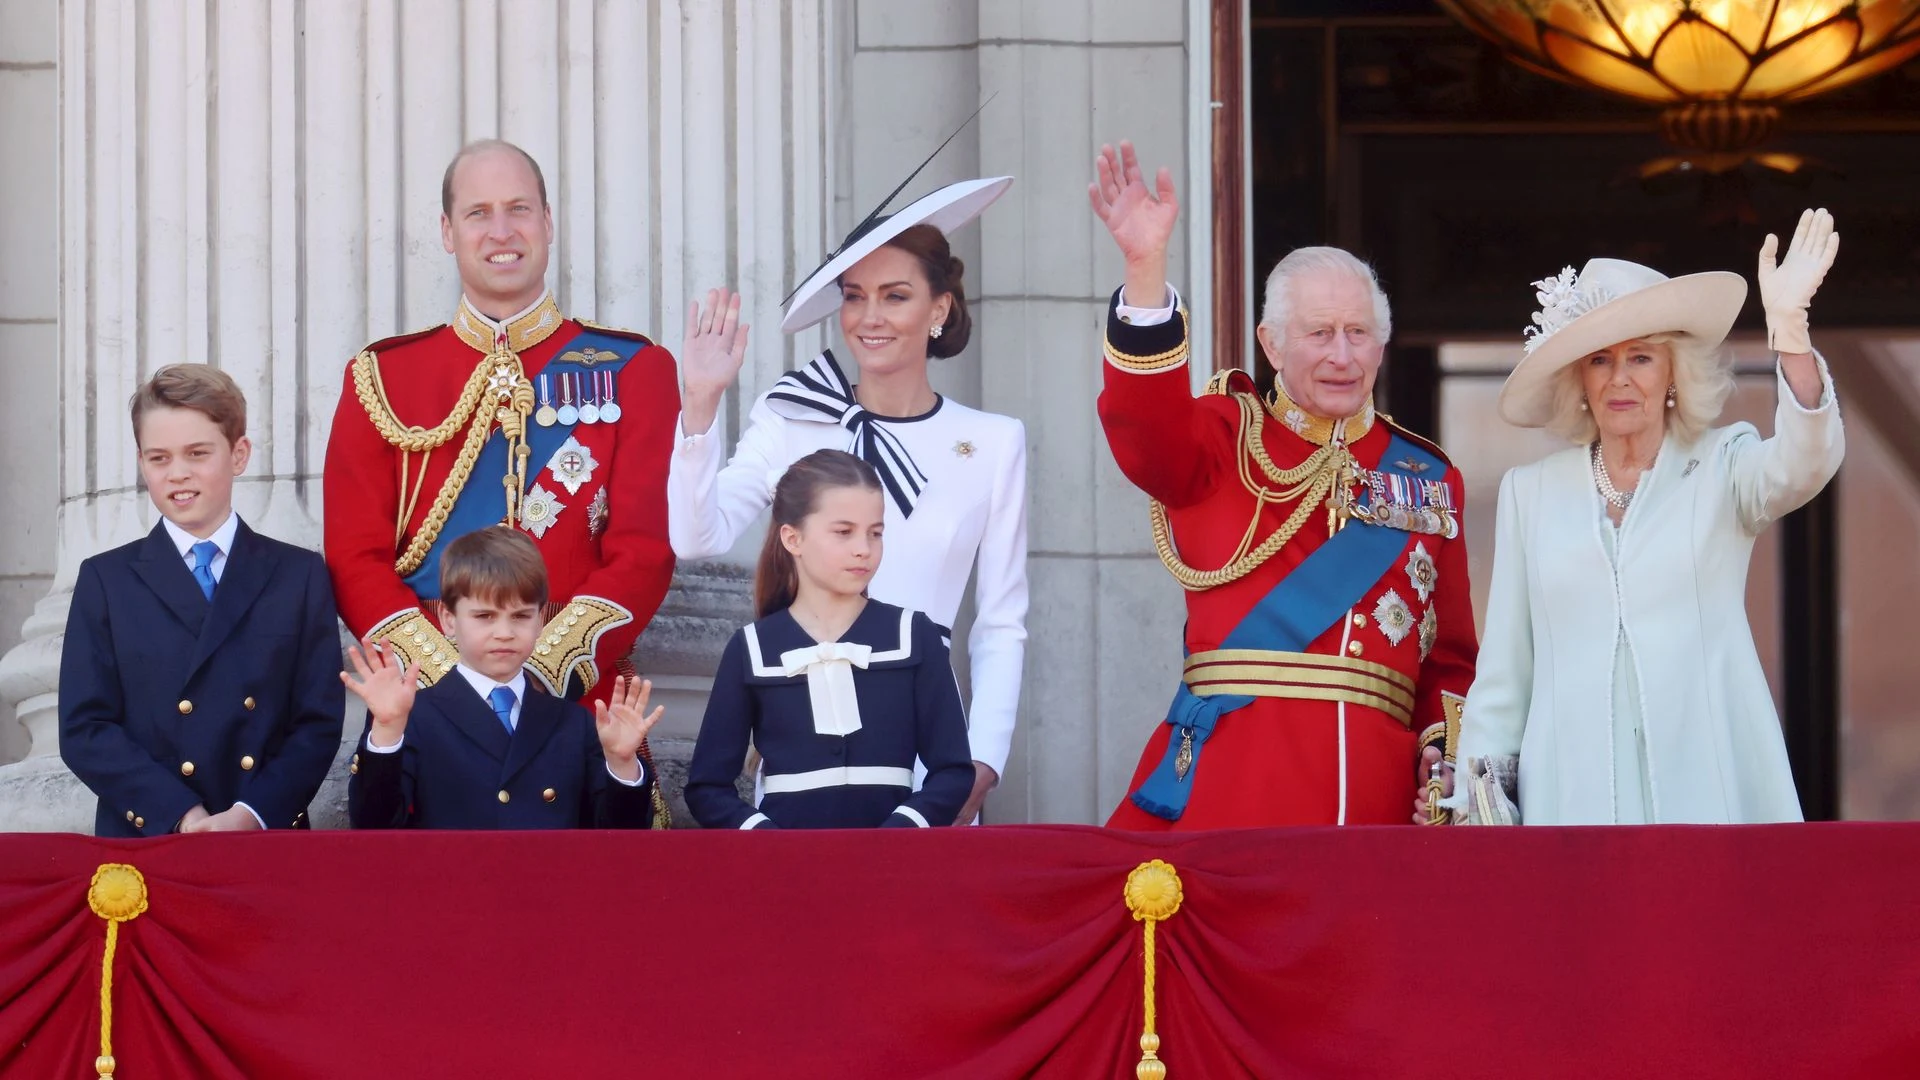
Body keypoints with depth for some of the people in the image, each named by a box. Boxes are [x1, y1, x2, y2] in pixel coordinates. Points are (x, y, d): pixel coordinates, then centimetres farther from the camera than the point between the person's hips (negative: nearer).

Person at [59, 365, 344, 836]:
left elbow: (320, 721, 4)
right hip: (144, 839, 0)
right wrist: (180, 816, -12)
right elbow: (84, 730, 1)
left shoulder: (300, 577, 10)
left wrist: (254, 814, -12)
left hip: (271, 840, 0)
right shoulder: (107, 581, 9)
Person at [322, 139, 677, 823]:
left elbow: (644, 553, -2)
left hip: (581, 701, 0)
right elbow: (356, 561, 3)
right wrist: (450, 679, -12)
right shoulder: (381, 378, 9)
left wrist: (541, 673, -14)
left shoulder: (632, 370, 6)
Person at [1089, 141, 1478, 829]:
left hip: (1376, 786, 3)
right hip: (1231, 777, -3)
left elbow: (1449, 655, 19)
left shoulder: (1427, 476, 18)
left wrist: (1446, 746, 0)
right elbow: (1145, 429, -15)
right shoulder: (1225, 439, 10)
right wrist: (1145, 267, -26)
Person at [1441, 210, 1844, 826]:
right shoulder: (1531, 492, 12)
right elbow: (1503, 671, 14)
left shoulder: (1723, 468, 7)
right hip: (1573, 792, 2)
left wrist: (1789, 327, -30)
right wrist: (1480, 801, 8)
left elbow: (1803, 463, -16)